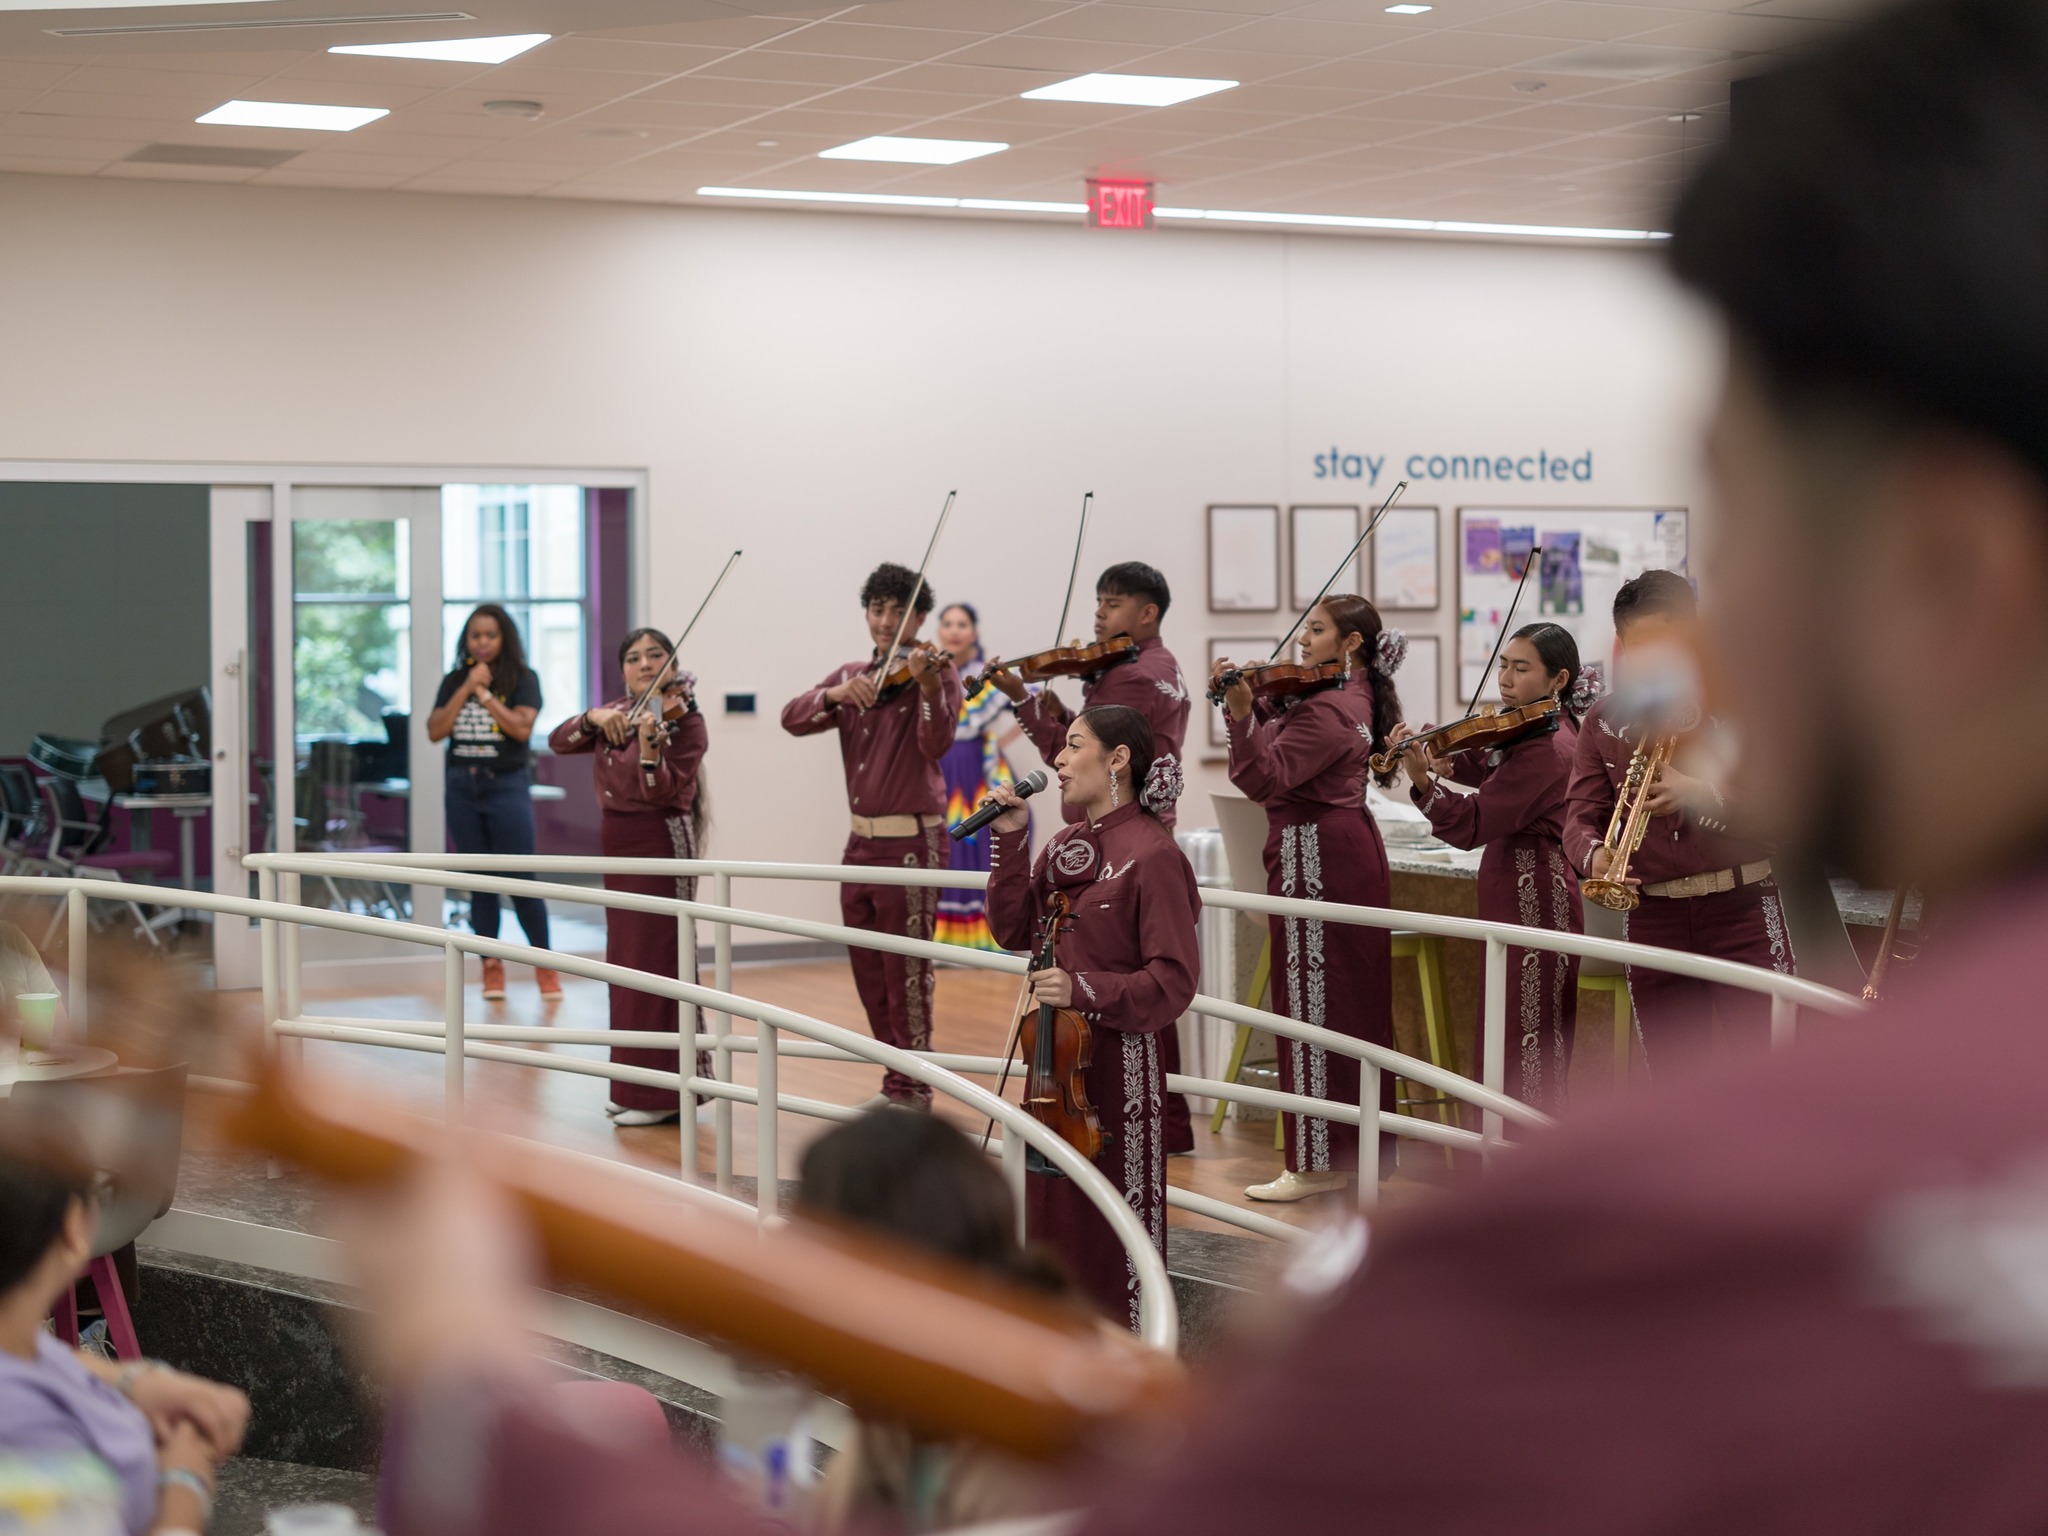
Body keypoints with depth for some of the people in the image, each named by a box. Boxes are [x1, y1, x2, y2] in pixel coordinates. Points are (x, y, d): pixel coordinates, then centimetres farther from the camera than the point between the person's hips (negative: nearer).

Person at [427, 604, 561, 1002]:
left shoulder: (522, 679, -1)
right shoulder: (454, 681, 9)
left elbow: (522, 727, -15)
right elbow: (435, 731, -3)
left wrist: (484, 693, -13)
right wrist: (466, 688, -9)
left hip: (507, 785, -4)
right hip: (462, 787, 4)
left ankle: (544, 964, 6)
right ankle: (491, 967, 11)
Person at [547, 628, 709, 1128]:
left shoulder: (684, 720, -10)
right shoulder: (619, 712, 10)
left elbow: (661, 794, -20)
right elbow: (559, 743, 0)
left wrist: (649, 746, -37)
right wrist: (594, 717, -17)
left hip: (659, 844, -8)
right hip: (617, 843, 8)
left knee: (654, 964, -8)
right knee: (626, 964, 11)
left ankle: (664, 1092, -5)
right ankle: (635, 1086, 18)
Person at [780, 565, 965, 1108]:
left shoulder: (936, 671, -6)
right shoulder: (851, 676, 11)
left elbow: (937, 744, -22)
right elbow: (793, 718, -2)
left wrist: (928, 686, -39)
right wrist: (835, 695, -21)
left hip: (910, 841, -7)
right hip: (861, 840, 7)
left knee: (905, 971, -5)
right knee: (869, 973, 12)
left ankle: (912, 1089, 2)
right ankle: (896, 1082, 23)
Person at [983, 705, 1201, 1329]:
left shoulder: (1152, 855, -14)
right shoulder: (1065, 845, 10)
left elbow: (1173, 979, -16)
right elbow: (1014, 930, 7)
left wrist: (1087, 990, -28)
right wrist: (1010, 840, 0)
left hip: (1119, 1056, -8)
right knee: (1053, 1199, 15)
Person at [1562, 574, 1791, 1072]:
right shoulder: (1604, 721, 8)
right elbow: (1580, 816, 0)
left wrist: (1701, 793, -28)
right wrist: (1595, 856, -24)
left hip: (1741, 909, -3)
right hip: (1654, 916, 3)